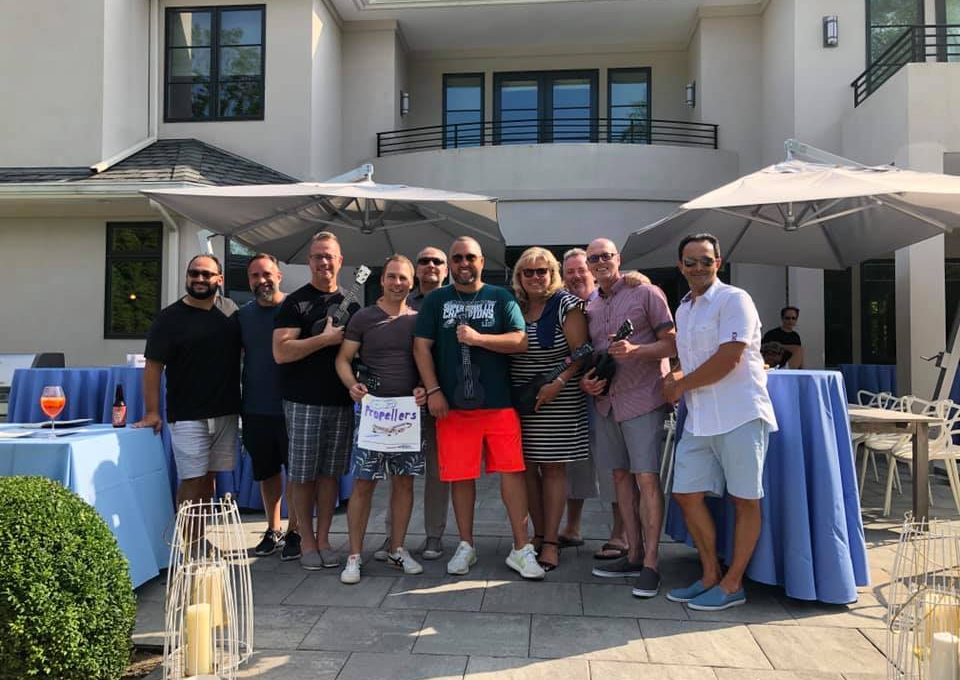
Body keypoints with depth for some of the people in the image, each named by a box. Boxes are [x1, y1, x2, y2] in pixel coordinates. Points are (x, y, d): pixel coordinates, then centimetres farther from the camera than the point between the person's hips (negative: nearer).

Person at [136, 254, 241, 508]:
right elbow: (153, 366, -5)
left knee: (209, 477, 11)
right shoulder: (170, 317, -3)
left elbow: (245, 350, 18)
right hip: (187, 417, -4)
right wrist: (152, 412, -11)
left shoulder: (231, 310, 8)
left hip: (226, 413, 4)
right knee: (192, 480, -5)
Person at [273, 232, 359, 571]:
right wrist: (326, 339, -17)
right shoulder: (295, 302, -2)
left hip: (341, 402, 4)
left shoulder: (350, 305, 12)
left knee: (330, 473, 9)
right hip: (304, 402, -4)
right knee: (303, 474, 2)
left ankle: (323, 539, 19)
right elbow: (281, 352, -13)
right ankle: (307, 542, 15)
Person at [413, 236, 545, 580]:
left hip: (499, 403, 0)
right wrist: (433, 391, -7)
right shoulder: (436, 300, 9)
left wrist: (478, 338, -14)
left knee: (512, 470, -3)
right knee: (460, 475, 6)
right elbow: (421, 347, 2)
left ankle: (521, 549, 6)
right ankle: (466, 546, 21)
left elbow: (520, 341, -3)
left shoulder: (501, 298, 8)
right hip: (452, 404, 1)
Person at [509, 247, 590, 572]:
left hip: (558, 401, -4)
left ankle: (551, 542, 8)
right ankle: (539, 535, 20)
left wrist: (558, 383, -21)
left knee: (553, 468, 0)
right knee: (528, 468, 7)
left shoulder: (567, 306, -6)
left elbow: (581, 353, -9)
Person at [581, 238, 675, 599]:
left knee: (646, 478, -8)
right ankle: (633, 554, 18)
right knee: (621, 475, 9)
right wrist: (585, 380, 1)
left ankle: (650, 563, -3)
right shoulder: (589, 309, 15)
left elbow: (673, 344, -6)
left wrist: (635, 350, -22)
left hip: (642, 398, -6)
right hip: (605, 401, 6)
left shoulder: (646, 293, -2)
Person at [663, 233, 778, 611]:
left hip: (740, 414, -8)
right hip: (699, 419, 8)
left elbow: (728, 359, -17)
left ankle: (732, 584, 15)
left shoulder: (734, 300, -7)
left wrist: (680, 386, -7)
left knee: (745, 500, 3)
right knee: (687, 494, 7)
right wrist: (675, 379, 1)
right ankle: (710, 575, 22)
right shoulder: (683, 309, 16)